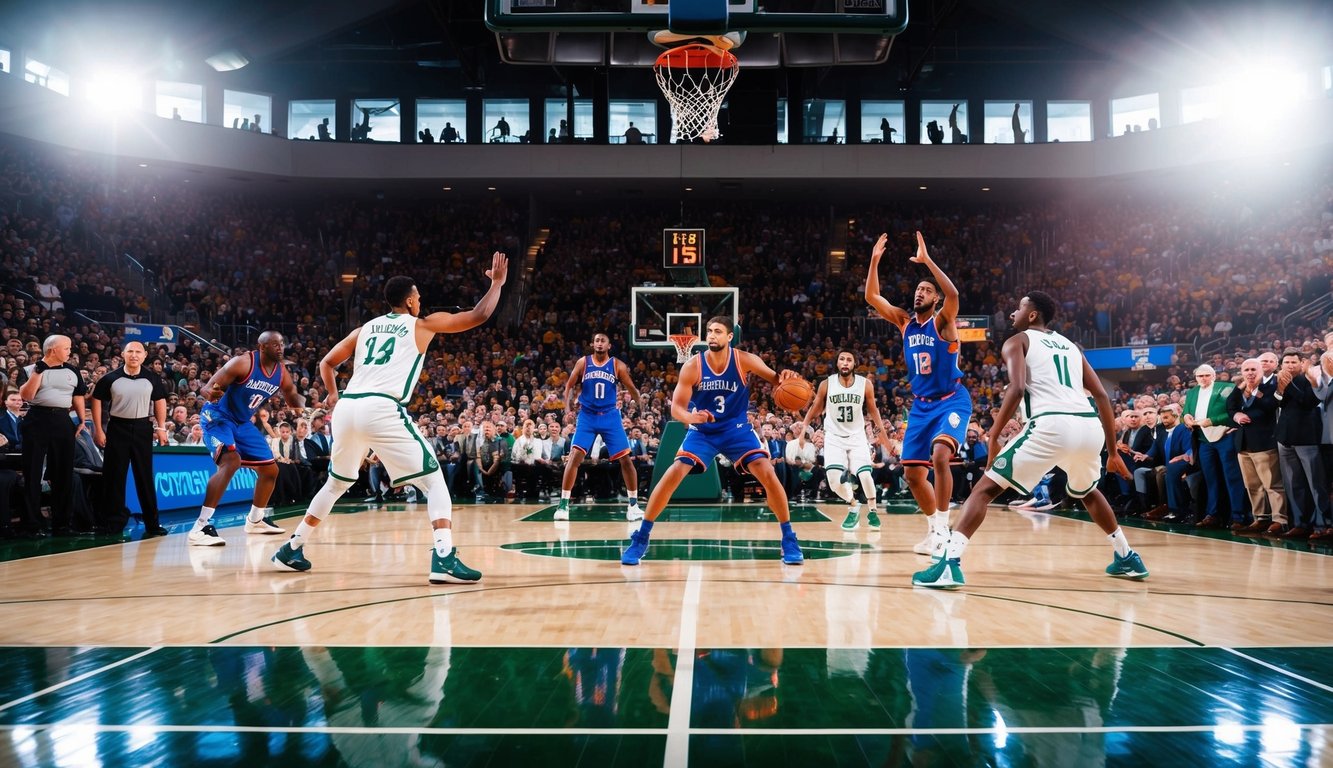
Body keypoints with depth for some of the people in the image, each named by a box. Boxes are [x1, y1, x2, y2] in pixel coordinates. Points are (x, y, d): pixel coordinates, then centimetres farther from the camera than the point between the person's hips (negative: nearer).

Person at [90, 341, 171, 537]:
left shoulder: (151, 379, 2)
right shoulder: (111, 379, -3)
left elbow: (160, 401, 11)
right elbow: (97, 400, 3)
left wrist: (161, 428, 4)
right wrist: (98, 430, -1)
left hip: (142, 428, 1)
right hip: (118, 427, -1)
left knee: (145, 476, 5)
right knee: (114, 476, 2)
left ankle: (152, 523, 9)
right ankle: (113, 521, 10)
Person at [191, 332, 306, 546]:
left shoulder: (281, 373, -4)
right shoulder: (243, 363, -23)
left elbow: (293, 396, 13)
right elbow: (207, 388, -23)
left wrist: (306, 408, -10)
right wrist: (211, 394, -48)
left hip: (243, 422, 8)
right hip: (217, 416, -8)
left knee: (270, 470, 11)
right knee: (231, 461, -32)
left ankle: (255, 520, 34)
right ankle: (199, 528, -32)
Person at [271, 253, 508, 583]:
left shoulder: (366, 328, 24)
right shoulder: (423, 325, 11)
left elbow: (326, 363, 26)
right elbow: (478, 315, 11)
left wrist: (334, 396, 40)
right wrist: (497, 283, 24)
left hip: (347, 408, 6)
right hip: (382, 410, -6)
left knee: (337, 483, 27)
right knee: (434, 480, 0)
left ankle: (291, 550, 35)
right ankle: (444, 559, -17)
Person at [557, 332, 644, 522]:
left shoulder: (617, 365, -1)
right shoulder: (583, 362, 1)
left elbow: (631, 388, 0)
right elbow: (569, 385, 3)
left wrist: (639, 399, -17)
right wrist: (569, 402, -14)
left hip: (610, 416, 0)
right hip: (587, 416, 0)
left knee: (626, 458, -4)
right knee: (575, 456, -12)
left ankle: (633, 504, 9)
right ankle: (563, 504, -5)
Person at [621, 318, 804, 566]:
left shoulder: (744, 360, -16)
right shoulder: (692, 366, -17)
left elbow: (776, 379, -11)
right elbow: (676, 407, -16)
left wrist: (785, 377, -37)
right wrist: (690, 417, -40)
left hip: (737, 429, 0)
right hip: (702, 431, 0)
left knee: (768, 475, -15)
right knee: (672, 475, -15)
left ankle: (788, 538, 2)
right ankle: (640, 538, -3)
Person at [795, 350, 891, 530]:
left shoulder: (865, 385, -7)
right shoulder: (826, 384, -9)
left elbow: (873, 412, 5)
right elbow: (814, 410, 1)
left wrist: (884, 437, 4)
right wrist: (801, 433, -7)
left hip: (857, 437, 0)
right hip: (834, 438, 0)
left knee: (865, 475, -18)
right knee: (834, 481, -13)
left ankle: (872, 511, 8)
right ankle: (854, 507, 15)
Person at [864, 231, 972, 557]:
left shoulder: (943, 321, -7)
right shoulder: (905, 321, 7)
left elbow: (953, 294, -29)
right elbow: (872, 297, 0)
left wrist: (927, 260, -29)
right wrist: (875, 260, -9)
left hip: (952, 402, -6)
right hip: (921, 405, 6)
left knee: (940, 456, -29)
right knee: (913, 473, 4)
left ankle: (942, 528, -20)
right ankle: (935, 528, 22)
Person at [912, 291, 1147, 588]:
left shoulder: (1017, 341, 13)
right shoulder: (1070, 345, 30)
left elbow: (1017, 388, -6)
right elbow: (1102, 396, 23)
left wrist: (993, 436, -1)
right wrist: (1113, 452, 26)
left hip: (1052, 425, -6)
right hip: (1089, 427, 6)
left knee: (986, 487, 1)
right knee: (1087, 492, 37)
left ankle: (949, 563, -14)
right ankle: (1127, 558, 41)